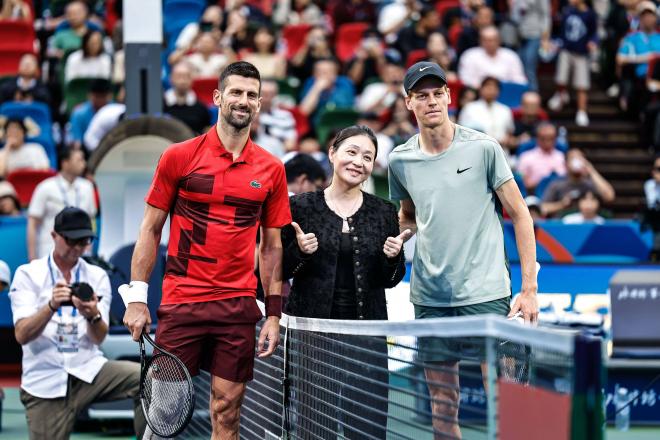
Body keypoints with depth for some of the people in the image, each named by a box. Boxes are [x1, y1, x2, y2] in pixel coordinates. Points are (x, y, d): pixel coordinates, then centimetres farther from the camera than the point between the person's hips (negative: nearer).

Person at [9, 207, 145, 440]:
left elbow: (99, 337, -4)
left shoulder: (97, 276, 6)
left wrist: (93, 316, -27)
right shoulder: (28, 274, 0)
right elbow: (22, 335, -12)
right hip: (45, 381, -2)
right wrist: (51, 307, -29)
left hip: (88, 370, 2)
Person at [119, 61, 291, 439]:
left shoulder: (271, 170, 7)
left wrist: (274, 313, 5)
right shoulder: (179, 157, 0)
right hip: (181, 302, -2)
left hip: (239, 305, 2)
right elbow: (151, 229, 3)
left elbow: (272, 245, 11)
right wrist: (136, 298, -3)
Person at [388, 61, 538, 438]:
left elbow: (519, 214, -1)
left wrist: (529, 290, -6)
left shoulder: (483, 148, -4)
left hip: (486, 294, -3)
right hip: (430, 298, 3)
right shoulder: (401, 160, 6)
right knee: (442, 406, 7)